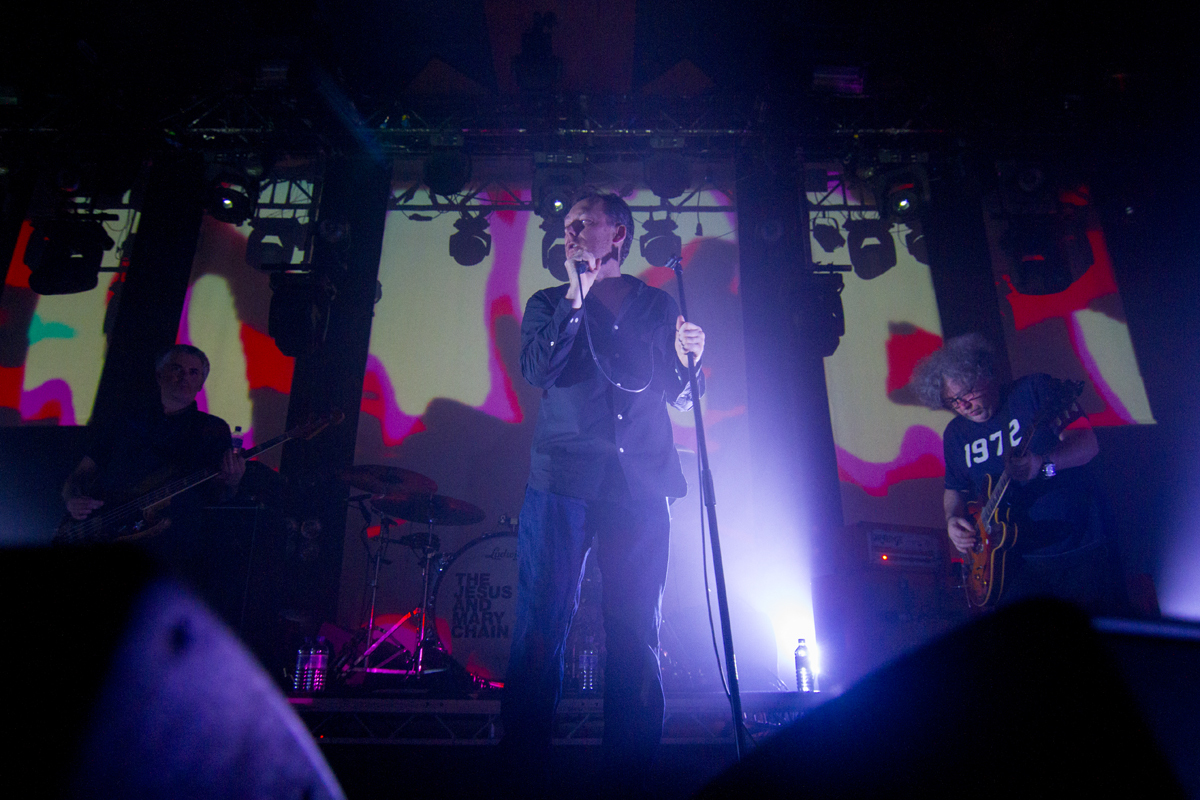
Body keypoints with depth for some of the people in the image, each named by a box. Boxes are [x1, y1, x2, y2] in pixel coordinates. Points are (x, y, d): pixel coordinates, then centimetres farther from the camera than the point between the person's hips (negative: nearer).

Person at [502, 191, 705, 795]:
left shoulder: (659, 306, 16)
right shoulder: (549, 303, 13)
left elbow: (677, 397, 17)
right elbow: (537, 371, -4)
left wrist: (688, 358, -2)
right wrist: (575, 299, -8)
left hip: (641, 486, 1)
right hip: (561, 481, -1)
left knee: (636, 635, 2)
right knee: (540, 629, -2)